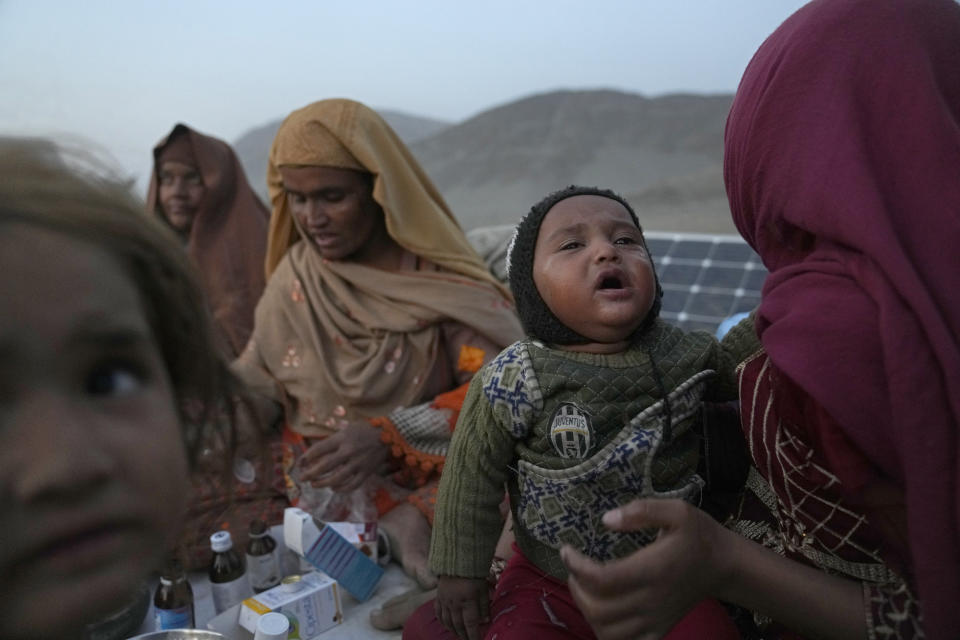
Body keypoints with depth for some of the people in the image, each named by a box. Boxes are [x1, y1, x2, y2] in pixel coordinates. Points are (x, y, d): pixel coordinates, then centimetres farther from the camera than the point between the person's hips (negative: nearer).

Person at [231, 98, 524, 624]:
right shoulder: (294, 279, 5)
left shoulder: (440, 280, -6)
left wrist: (388, 435, -21)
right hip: (321, 496, 4)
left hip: (431, 488, -3)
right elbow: (258, 382, 8)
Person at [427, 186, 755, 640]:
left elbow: (740, 371, 14)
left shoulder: (689, 356, -11)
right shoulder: (513, 382, -21)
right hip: (549, 584, -2)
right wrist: (460, 571, -5)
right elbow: (472, 476, -10)